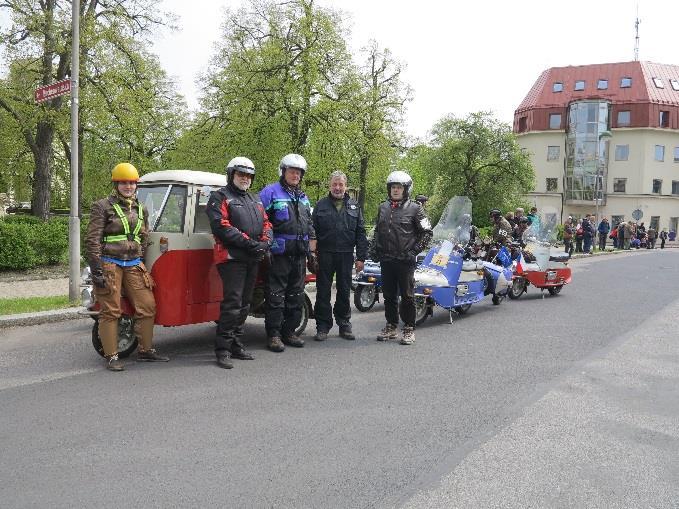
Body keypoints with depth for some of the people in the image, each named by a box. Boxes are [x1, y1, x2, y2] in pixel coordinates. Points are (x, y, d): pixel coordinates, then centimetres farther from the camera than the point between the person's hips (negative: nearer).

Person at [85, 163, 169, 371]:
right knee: (110, 311, -3)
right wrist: (96, 270, -13)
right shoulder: (103, 207, -2)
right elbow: (92, 240, -6)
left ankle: (145, 350, 15)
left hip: (134, 264, 6)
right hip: (110, 264, -5)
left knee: (147, 307, 3)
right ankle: (112, 357, 5)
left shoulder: (141, 209, 15)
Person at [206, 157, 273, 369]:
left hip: (254, 258, 8)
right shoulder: (220, 197, 0)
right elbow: (221, 226, -13)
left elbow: (266, 223, 18)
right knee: (232, 303, -14)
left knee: (245, 303, 11)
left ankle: (236, 344, 21)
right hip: (232, 257, -8)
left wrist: (265, 242, -4)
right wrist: (248, 242, -18)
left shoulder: (255, 199, 23)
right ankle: (222, 350, -9)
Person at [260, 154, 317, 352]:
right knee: (276, 296, -3)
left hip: (299, 254, 7)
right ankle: (274, 334, 4)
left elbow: (310, 228, 22)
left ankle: (289, 331, 22)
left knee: (296, 295, 12)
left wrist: (311, 253, 18)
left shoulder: (303, 198, 19)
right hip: (278, 254, -7)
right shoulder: (270, 192, -3)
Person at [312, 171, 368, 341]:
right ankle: (323, 326, 12)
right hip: (325, 255, -1)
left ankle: (344, 324, 21)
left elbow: (361, 233, 7)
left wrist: (361, 257, 0)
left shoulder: (354, 206, 9)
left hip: (346, 255, 1)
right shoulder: (321, 205, 5)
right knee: (323, 292, 4)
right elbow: (312, 231, 3)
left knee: (344, 292, 10)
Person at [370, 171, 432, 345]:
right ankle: (391, 327, 23)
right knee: (389, 295, 11)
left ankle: (409, 329, 10)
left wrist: (415, 250, -8)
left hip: (405, 260, -5)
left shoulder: (414, 208, -2)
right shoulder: (383, 207, 13)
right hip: (386, 259, 5)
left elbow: (427, 232, -1)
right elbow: (377, 231, 24)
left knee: (407, 295, 1)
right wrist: (374, 249, 11)